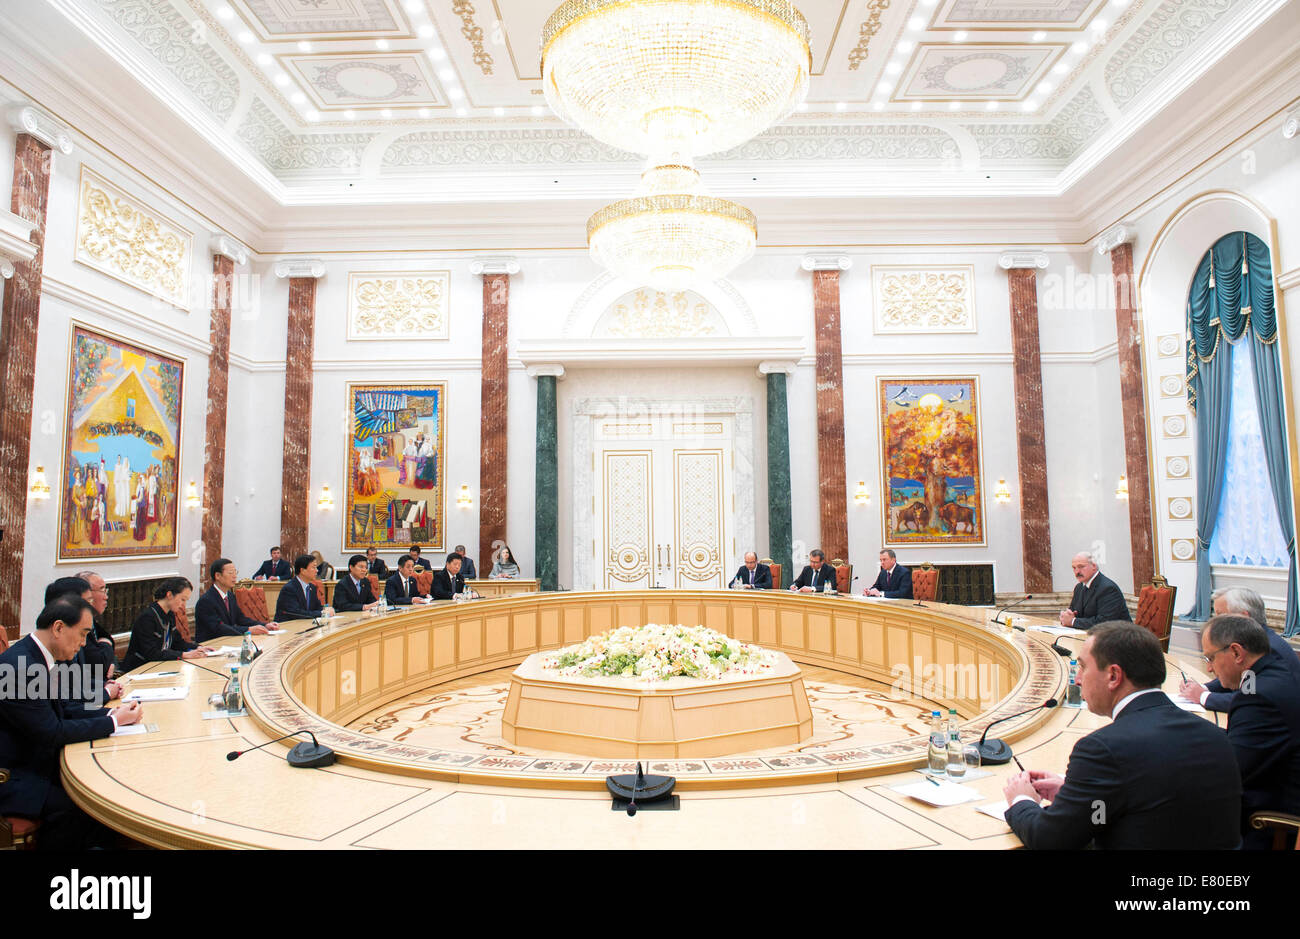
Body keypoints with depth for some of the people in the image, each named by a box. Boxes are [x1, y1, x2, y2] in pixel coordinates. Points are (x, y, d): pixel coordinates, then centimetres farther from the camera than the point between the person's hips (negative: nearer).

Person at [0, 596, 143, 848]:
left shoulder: (40, 658, 4)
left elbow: (62, 712, 13)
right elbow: (52, 732, -22)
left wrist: (111, 712, -1)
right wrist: (114, 721, -15)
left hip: (36, 759, 9)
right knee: (73, 808, -25)